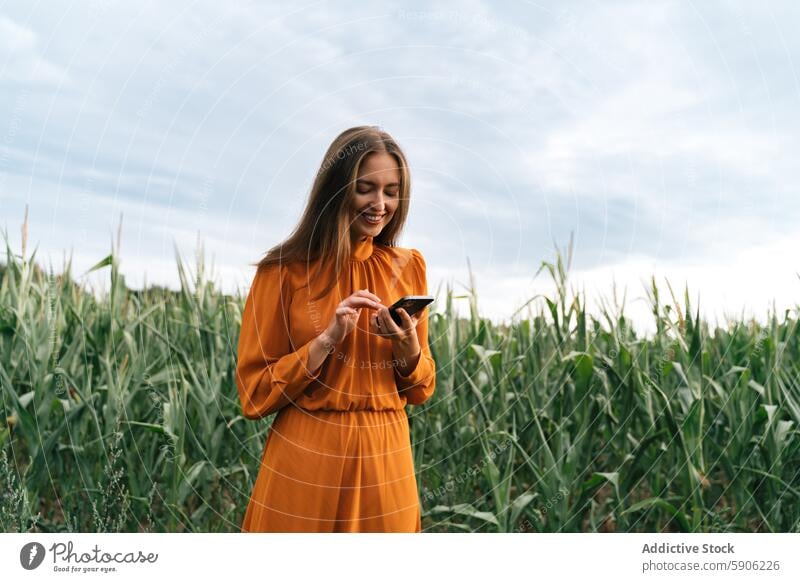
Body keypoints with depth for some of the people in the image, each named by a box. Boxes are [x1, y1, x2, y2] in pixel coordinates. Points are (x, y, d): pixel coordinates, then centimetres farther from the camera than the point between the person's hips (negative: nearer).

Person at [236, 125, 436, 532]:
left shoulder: (409, 267, 4)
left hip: (386, 458, 4)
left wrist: (407, 345, -12)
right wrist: (328, 338, -18)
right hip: (304, 461, -3)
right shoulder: (286, 270, -8)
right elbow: (253, 396, -7)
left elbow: (420, 391, 8)